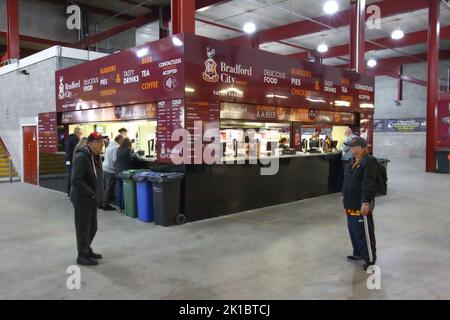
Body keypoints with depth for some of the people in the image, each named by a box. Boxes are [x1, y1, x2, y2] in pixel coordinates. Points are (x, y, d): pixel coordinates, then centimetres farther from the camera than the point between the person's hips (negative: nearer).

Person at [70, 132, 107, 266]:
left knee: (93, 227, 18)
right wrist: (91, 194, -20)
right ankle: (82, 256, 19)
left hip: (92, 199, 8)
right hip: (82, 199, -8)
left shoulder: (96, 156, 8)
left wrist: (100, 195, 9)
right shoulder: (81, 157, -21)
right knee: (83, 228, 4)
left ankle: (87, 250, 37)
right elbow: (76, 181, -25)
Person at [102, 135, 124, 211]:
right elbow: (115, 159, -21)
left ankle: (102, 203, 24)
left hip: (105, 168, 9)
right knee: (109, 188, -1)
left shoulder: (109, 145, 14)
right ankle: (106, 205, 3)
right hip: (110, 170, -9)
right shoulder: (116, 147, -16)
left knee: (106, 187, 17)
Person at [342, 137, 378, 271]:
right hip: (352, 205, 10)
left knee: (364, 232, -2)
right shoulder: (354, 162, 15)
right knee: (353, 230, 19)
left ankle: (370, 259, 10)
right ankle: (358, 253, 34)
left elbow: (369, 184, -23)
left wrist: (366, 202, -28)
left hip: (362, 205, -10)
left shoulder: (369, 162, -16)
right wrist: (347, 201, 24)